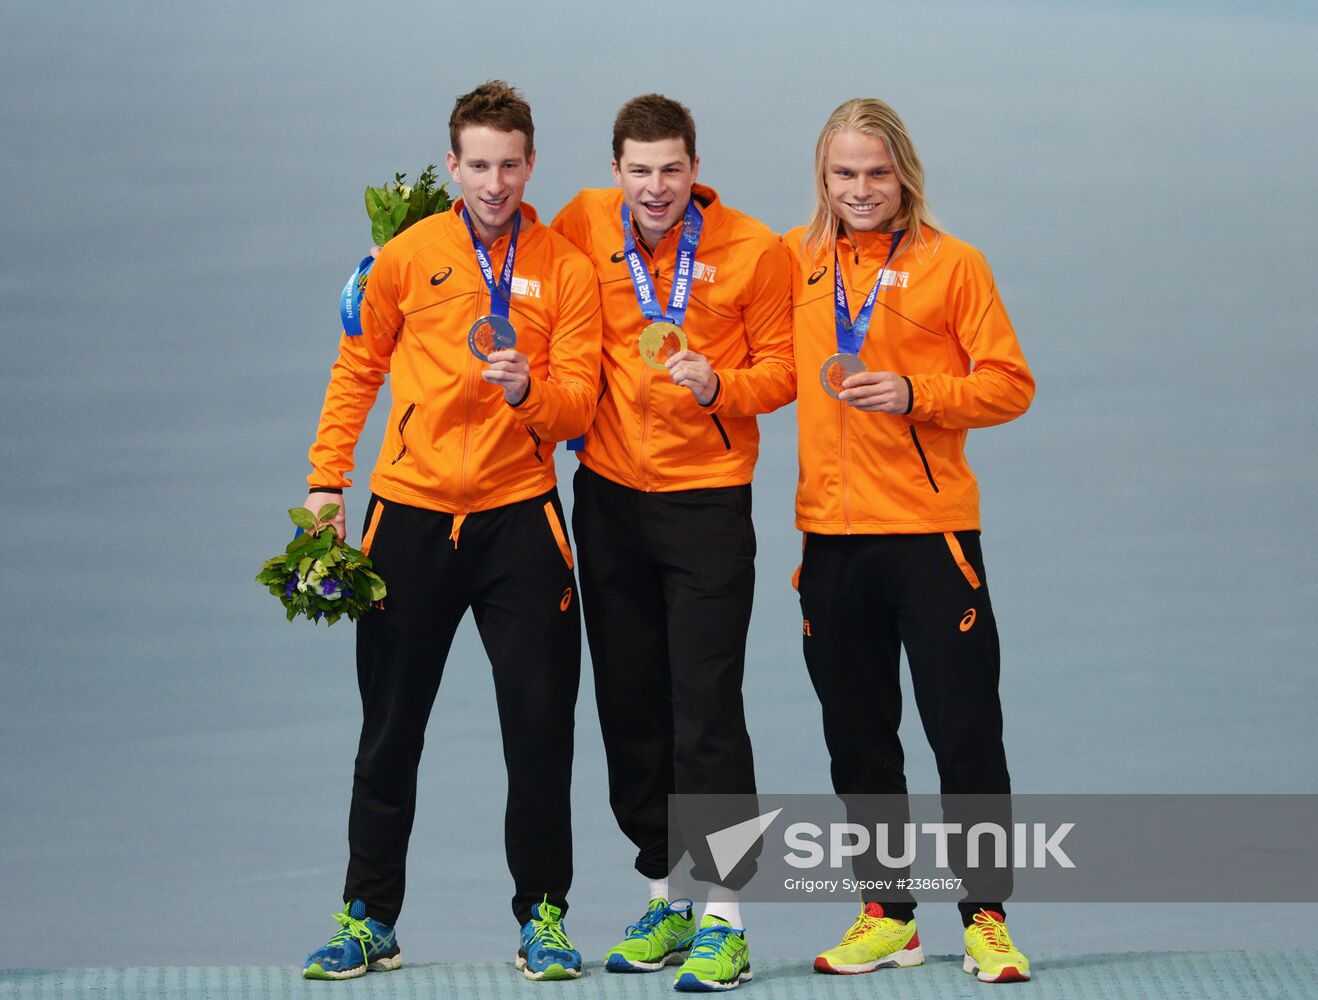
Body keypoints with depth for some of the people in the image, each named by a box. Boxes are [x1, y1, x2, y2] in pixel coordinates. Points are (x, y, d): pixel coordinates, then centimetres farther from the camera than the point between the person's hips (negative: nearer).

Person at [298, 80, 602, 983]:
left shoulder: (566, 267, 1)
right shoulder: (409, 256, 3)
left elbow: (579, 401, -2)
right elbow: (357, 372, 11)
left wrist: (528, 389, -23)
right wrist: (326, 481, 4)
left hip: (519, 518, 0)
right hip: (410, 512, 1)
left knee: (540, 728, -1)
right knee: (389, 730, 6)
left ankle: (543, 917, 11)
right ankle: (369, 918, 16)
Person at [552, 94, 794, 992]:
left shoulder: (753, 250, -6)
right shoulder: (583, 227, 1)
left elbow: (779, 370, -2)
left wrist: (718, 386, -20)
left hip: (708, 497, -4)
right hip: (609, 495, 4)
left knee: (707, 712, -7)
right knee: (629, 708, 9)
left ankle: (724, 921, -4)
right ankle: (666, 901, 21)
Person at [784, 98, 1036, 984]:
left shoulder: (949, 263, -1)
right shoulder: (796, 261, 9)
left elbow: (1010, 384, -4)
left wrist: (914, 395, -17)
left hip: (930, 529, -4)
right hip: (830, 534, 4)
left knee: (965, 734, -2)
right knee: (857, 737, 9)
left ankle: (985, 920, 5)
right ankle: (888, 916, 19)